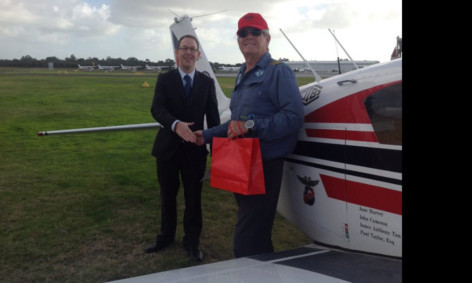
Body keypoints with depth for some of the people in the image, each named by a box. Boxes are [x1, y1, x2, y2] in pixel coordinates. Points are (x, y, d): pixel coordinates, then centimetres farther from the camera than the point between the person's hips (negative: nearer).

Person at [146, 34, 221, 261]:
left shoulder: (207, 82, 3)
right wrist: (176, 124, -35)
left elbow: (213, 117, 2)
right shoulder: (164, 79, 0)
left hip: (195, 149, 0)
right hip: (167, 147, 1)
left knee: (193, 197, 8)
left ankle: (192, 241, 26)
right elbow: (156, 109, -15)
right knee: (167, 194, 15)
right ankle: (166, 235, 36)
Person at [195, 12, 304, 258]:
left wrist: (251, 125, -23)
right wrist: (207, 136, 21)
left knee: (247, 241, -6)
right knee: (255, 233, 17)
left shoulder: (278, 72, -7)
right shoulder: (242, 76, 19)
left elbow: (294, 117, -20)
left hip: (265, 164, -8)